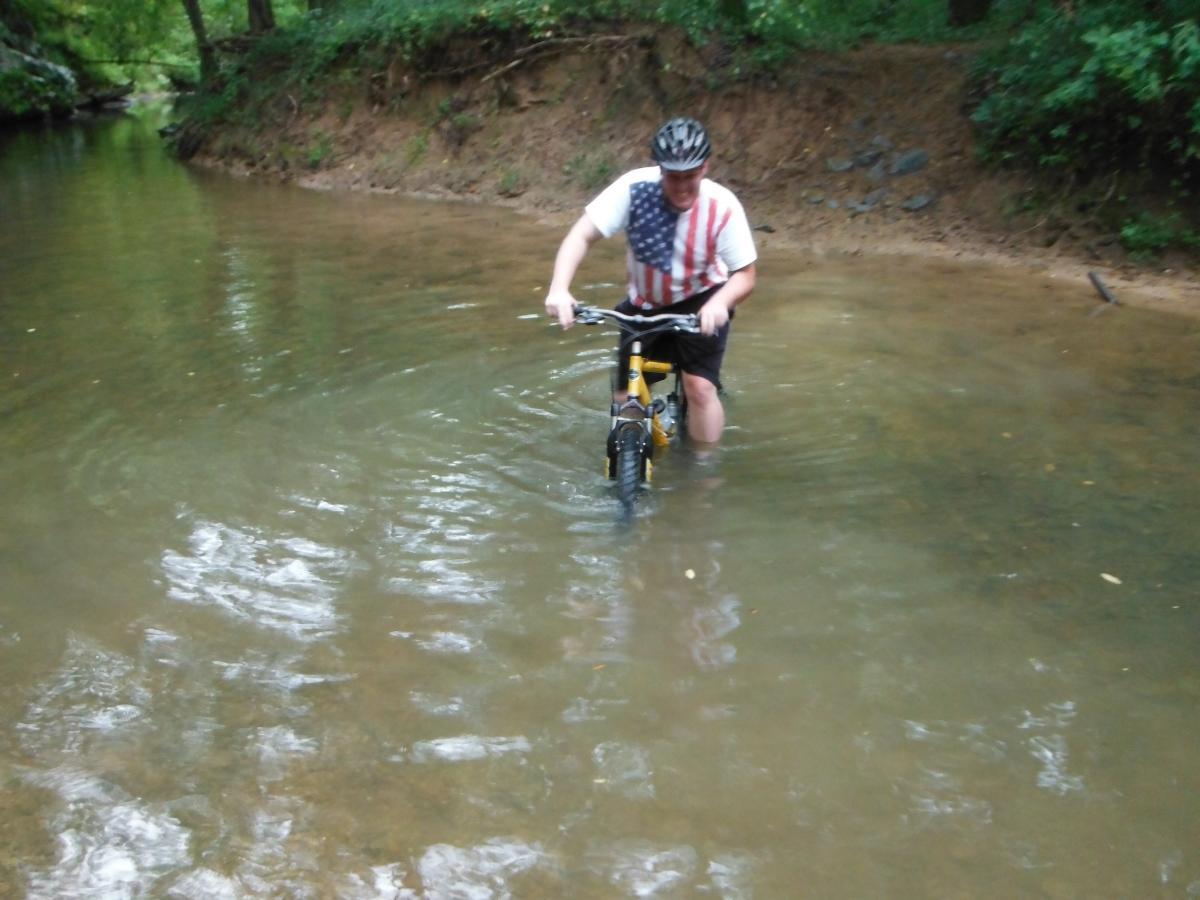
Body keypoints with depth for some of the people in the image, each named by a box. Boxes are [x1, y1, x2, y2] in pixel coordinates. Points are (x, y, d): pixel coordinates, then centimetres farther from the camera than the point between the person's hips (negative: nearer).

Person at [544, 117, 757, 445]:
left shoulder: (723, 206, -25)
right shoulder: (635, 188, -26)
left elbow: (745, 275, -20)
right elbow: (581, 235, -29)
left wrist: (719, 303, -42)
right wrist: (559, 289, -46)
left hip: (700, 304, -2)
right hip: (644, 305, 2)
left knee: (700, 387, -15)